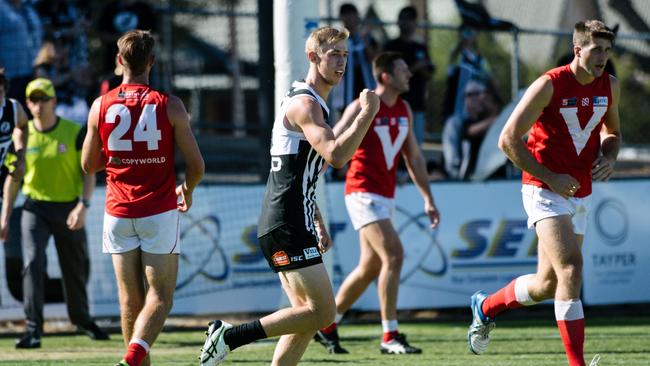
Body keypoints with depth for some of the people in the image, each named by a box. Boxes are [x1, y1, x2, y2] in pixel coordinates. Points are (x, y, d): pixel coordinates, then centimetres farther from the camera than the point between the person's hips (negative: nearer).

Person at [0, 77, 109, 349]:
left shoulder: (75, 133, -6)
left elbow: (88, 173, -6)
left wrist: (83, 206, -20)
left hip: (68, 210, 0)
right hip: (35, 208, 0)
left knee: (76, 270, 12)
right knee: (32, 263, -19)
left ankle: (82, 319, 37)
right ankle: (33, 329, -18)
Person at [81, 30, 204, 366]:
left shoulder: (101, 106, 0)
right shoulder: (169, 106, -6)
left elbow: (88, 165, 8)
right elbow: (196, 165, -4)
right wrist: (187, 191, 17)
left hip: (118, 212, 2)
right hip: (159, 212, -2)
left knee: (131, 300, 10)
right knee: (159, 297, -1)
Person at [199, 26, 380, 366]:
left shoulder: (310, 102, 21)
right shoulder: (304, 103, -13)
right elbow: (336, 155, -29)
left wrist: (317, 222, 27)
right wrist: (367, 114, -20)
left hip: (287, 226, 11)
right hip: (287, 227, -11)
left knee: (308, 315, 8)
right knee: (322, 312, -11)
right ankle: (230, 336, -10)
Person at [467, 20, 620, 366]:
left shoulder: (610, 86, 4)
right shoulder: (550, 85, -14)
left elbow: (611, 131, 23)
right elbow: (508, 139, -14)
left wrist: (609, 157, -1)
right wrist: (550, 178, -17)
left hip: (580, 195, 7)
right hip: (545, 191, -7)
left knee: (546, 285, 11)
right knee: (571, 269, -22)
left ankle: (486, 306, 40)